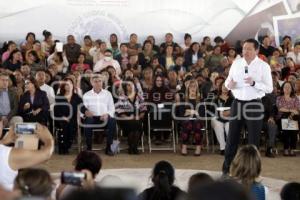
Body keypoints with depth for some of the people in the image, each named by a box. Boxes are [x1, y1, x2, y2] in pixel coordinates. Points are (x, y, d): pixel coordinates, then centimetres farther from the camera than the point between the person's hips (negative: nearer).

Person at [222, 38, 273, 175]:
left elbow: (269, 88, -8)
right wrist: (229, 84, -13)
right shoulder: (236, 63, 4)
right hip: (237, 103, 3)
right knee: (232, 138, 8)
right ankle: (226, 169, 18)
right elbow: (227, 81, 11)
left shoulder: (264, 66, -6)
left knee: (253, 140, 6)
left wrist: (254, 83, -24)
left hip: (254, 105, -3)